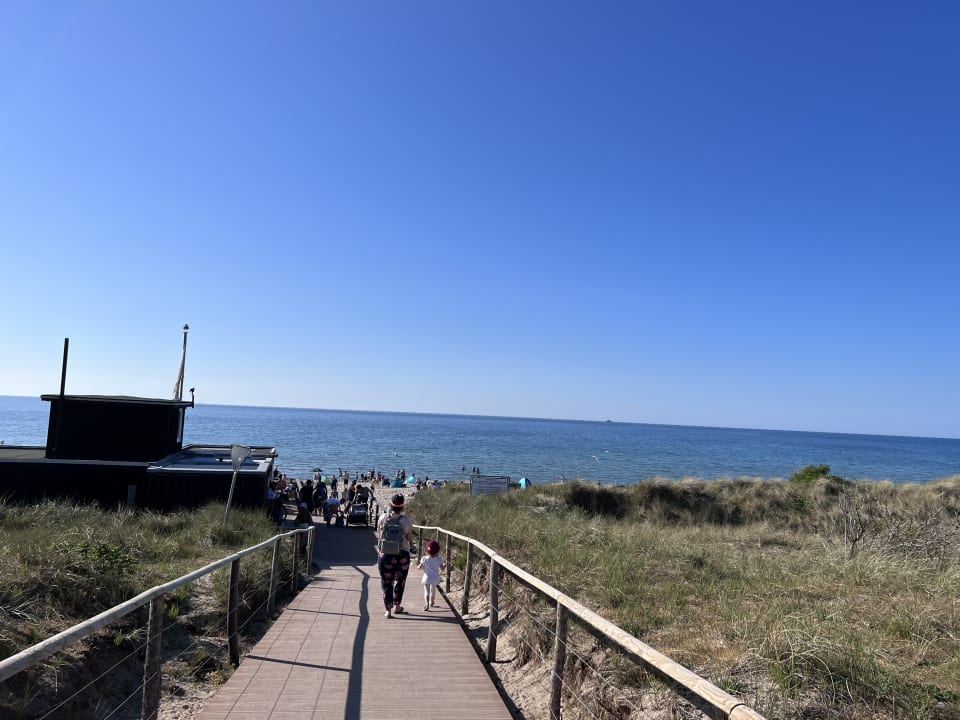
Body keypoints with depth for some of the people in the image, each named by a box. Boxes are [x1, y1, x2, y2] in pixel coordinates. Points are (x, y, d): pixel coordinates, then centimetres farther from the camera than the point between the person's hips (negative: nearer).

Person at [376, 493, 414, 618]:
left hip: (384, 554, 0)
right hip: (402, 554, 0)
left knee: (386, 582, 10)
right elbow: (410, 539, -6)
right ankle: (397, 606, 28)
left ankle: (388, 610, 7)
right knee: (399, 580, 20)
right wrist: (411, 544, 16)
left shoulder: (382, 518, -6)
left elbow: (379, 535, 6)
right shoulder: (406, 520, -11)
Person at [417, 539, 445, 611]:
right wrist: (445, 565, 18)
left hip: (426, 578, -2)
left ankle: (426, 603, -21)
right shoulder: (439, 559, -10)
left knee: (426, 591, 1)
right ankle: (431, 603, 38)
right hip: (435, 578, 2)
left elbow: (419, 567, -3)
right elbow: (442, 568, -2)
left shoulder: (424, 559, -10)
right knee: (433, 591, 22)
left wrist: (418, 564, 19)